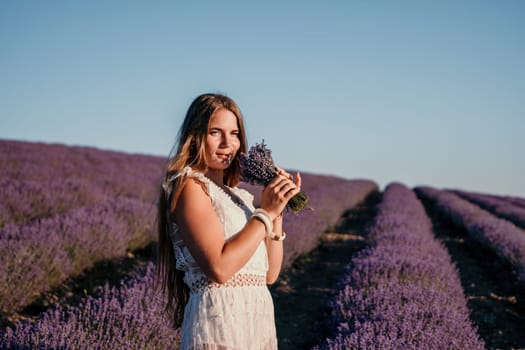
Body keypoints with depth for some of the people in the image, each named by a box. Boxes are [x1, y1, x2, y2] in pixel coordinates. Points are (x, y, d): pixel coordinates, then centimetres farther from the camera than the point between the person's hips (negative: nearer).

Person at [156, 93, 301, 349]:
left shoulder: (236, 195, 13)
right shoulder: (190, 186, -8)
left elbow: (269, 274, 10)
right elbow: (219, 268, -19)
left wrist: (277, 212, 2)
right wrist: (266, 212, -11)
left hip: (259, 321, 7)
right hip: (220, 322, -7)